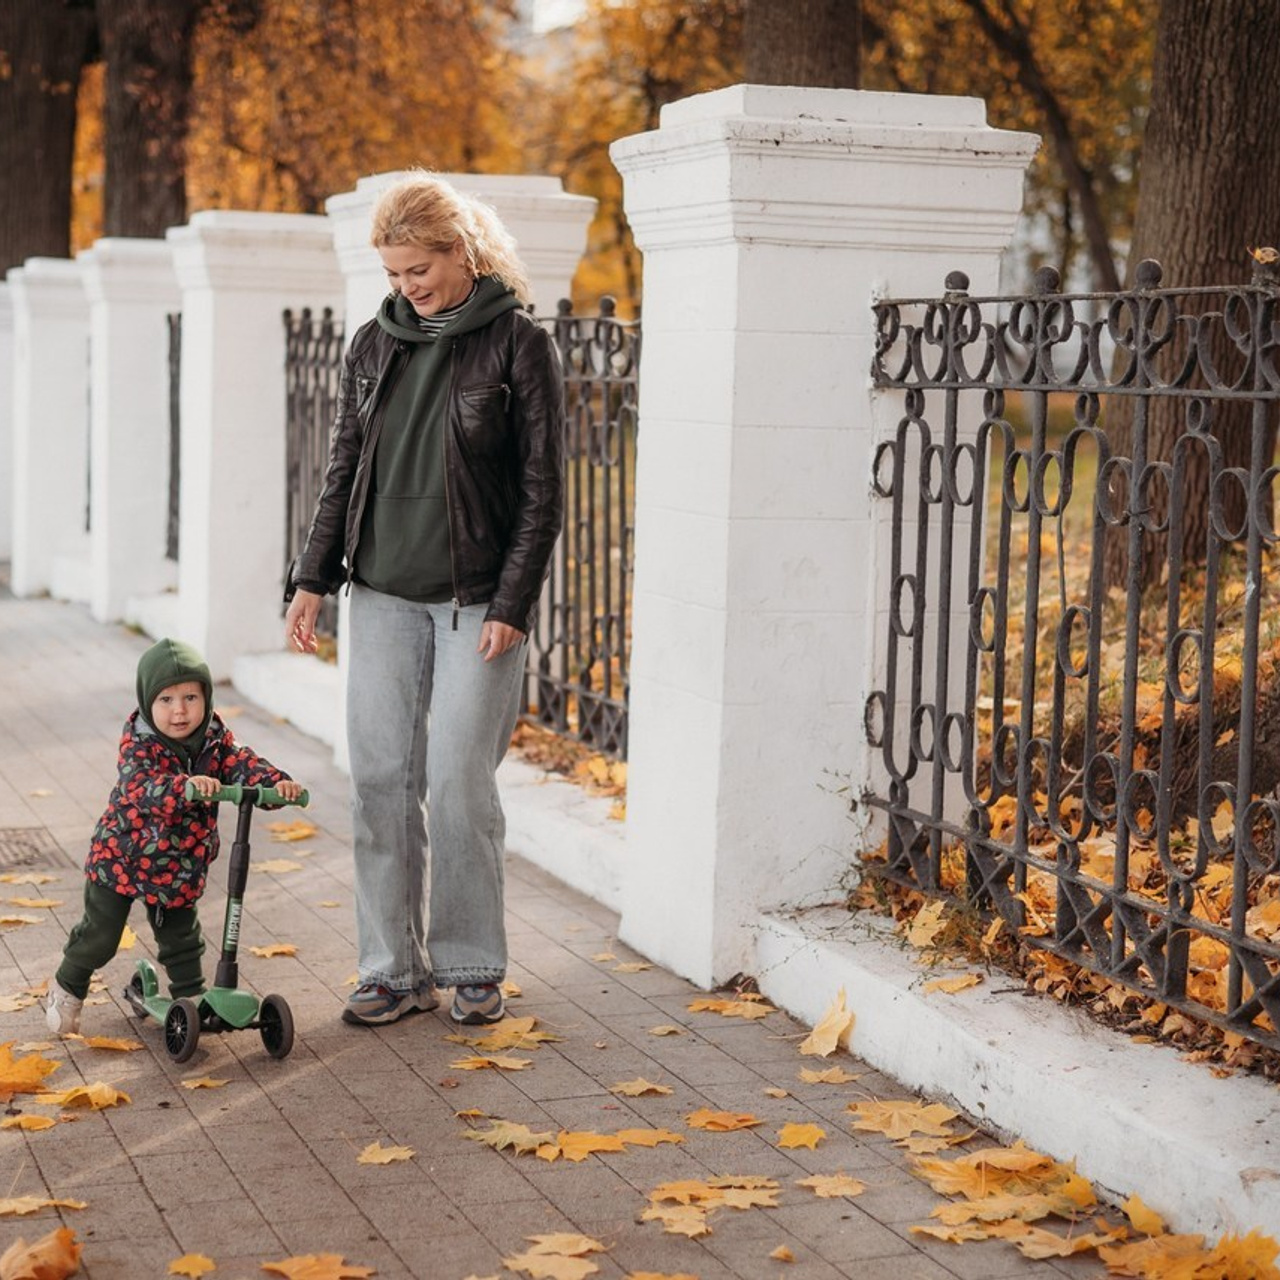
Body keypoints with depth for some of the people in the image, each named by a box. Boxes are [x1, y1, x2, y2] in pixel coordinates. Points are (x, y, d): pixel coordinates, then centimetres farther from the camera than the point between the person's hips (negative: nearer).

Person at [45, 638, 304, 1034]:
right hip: (121, 857, -4)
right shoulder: (138, 744, -26)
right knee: (100, 934, 8)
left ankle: (191, 994, 30)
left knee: (181, 936, 13)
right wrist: (184, 786, -60)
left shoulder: (214, 738, -9)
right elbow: (142, 787, -41)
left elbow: (242, 763, -19)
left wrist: (275, 782, -40)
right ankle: (67, 988, 31)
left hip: (180, 864, 4)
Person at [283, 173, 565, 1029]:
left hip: (477, 600, -4)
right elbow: (345, 471, 15)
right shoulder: (376, 347, 10)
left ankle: (472, 967, 12)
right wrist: (314, 579, 6)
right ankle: (395, 970, 13)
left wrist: (512, 603, -11)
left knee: (459, 783, -4)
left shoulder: (518, 343, -5)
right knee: (382, 782, 3)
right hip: (385, 596, 5)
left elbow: (544, 489, -6)